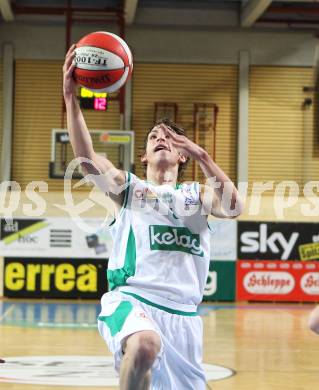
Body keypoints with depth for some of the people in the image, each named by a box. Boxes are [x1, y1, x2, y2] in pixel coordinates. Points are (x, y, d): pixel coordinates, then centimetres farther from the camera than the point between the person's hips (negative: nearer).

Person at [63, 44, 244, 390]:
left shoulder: (197, 194, 18)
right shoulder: (127, 187, 14)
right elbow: (87, 158, -6)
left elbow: (233, 208, -5)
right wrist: (70, 96, -16)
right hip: (130, 299, -4)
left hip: (183, 311, 4)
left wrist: (202, 156, -12)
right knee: (145, 346, -38)